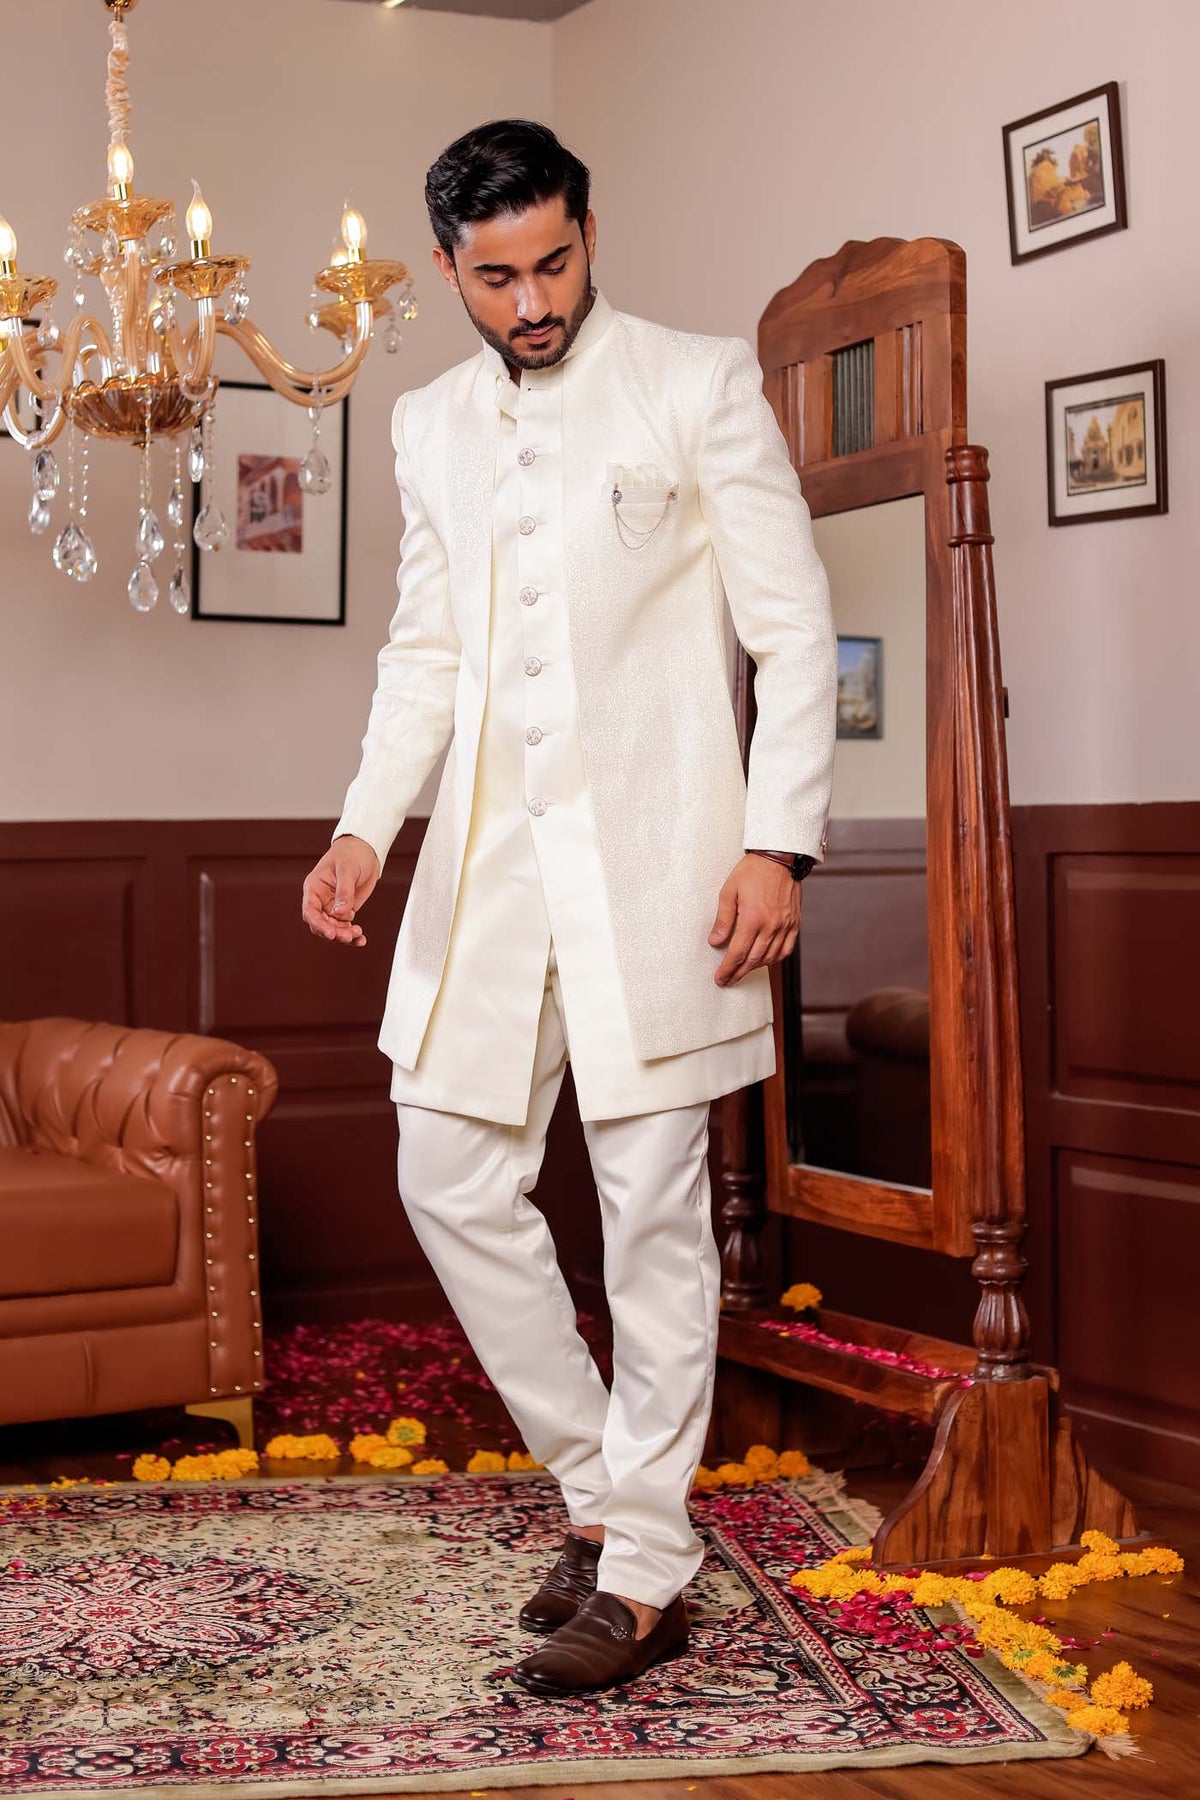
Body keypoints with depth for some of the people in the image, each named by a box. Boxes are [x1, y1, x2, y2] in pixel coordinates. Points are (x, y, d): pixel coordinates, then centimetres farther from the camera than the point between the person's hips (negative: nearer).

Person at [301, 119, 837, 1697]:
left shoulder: (702, 387, -1)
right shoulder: (430, 428, 14)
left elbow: (796, 631, -4)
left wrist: (778, 843, -13)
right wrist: (367, 824, 5)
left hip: (653, 857, -5)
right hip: (491, 859, 6)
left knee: (654, 1207, -1)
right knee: (453, 1179, 4)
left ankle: (646, 1572, 9)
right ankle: (603, 1489, 21)